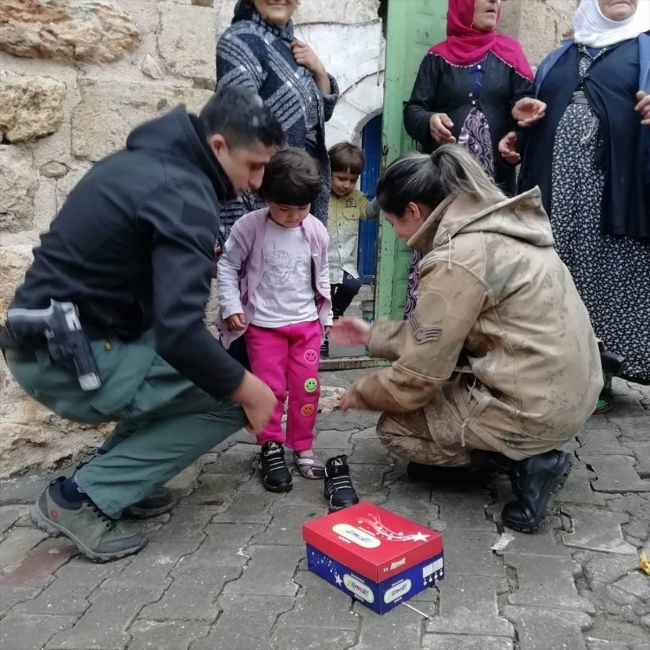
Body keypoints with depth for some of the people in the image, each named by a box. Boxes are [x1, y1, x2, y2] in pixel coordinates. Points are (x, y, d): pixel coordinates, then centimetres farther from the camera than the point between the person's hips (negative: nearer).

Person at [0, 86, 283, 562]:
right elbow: (179, 332, -28)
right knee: (229, 400, -4)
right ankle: (83, 497, -1)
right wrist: (247, 388, -13)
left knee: (219, 368, 18)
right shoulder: (185, 197, -19)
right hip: (70, 358, -9)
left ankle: (119, 475, 16)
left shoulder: (148, 159, 11)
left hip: (45, 339, 9)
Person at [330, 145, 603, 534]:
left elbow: (420, 374, -14)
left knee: (395, 428, 7)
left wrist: (360, 394, 5)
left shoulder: (456, 261, -21)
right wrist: (373, 334, 20)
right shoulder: (495, 226, 8)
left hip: (536, 408, -9)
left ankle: (528, 461, 0)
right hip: (570, 390, 9)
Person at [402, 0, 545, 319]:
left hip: (495, 179, 2)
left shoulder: (509, 52, 14)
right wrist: (430, 121, -18)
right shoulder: (438, 57, 10)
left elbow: (524, 101, 7)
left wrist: (523, 110, -17)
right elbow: (412, 111, 4)